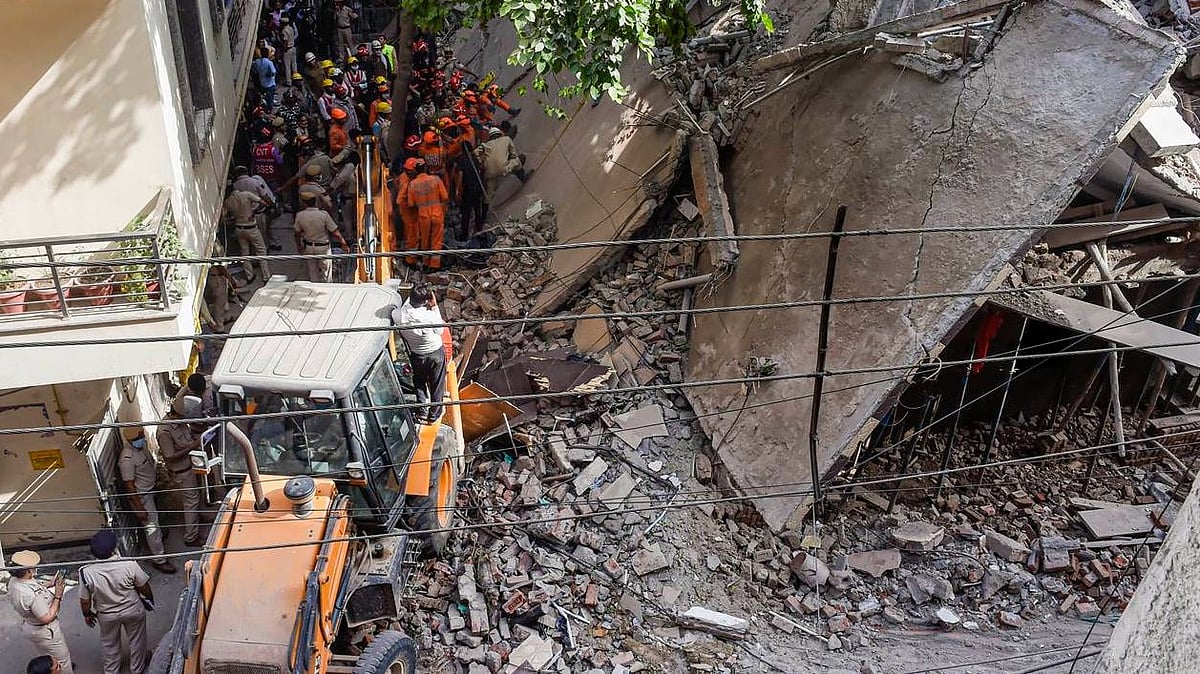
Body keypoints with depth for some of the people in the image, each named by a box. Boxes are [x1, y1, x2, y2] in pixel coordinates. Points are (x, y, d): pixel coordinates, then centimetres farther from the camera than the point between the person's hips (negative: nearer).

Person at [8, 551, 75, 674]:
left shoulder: (13, 581, -14)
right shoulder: (33, 595, -40)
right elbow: (47, 618, -30)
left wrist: (49, 584, -2)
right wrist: (57, 596, -25)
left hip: (28, 626, 9)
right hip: (44, 631, -9)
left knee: (46, 655, 32)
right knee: (62, 659, 15)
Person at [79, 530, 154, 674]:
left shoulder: (86, 572, -27)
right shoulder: (130, 565, -30)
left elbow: (85, 600, -12)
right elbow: (144, 588, -14)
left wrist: (87, 614, 8)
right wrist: (150, 598, 7)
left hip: (106, 615, 1)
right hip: (133, 611, -1)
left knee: (109, 644, 27)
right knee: (136, 640, 25)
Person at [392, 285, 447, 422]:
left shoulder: (398, 315, -25)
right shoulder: (430, 316, -34)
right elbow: (440, 331, -13)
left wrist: (412, 297, -6)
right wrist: (434, 307, -15)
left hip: (416, 355, 2)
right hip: (436, 353, -2)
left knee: (419, 383, 27)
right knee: (437, 385, 20)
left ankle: (422, 413, 33)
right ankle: (434, 414, 34)